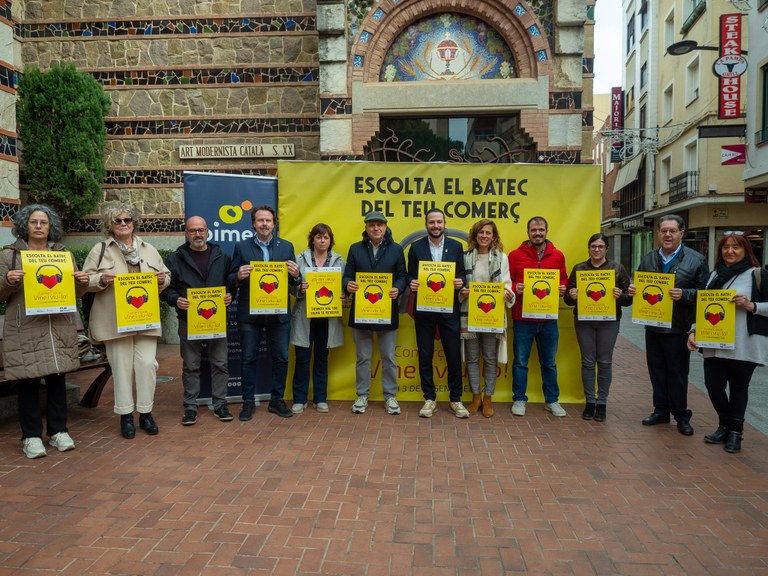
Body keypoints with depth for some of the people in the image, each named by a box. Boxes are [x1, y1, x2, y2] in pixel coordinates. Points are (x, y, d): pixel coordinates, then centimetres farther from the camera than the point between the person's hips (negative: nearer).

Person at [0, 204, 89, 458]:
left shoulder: (63, 253, 13)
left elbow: (75, 291, 17)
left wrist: (82, 282, -4)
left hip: (59, 328, 2)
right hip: (25, 330, -2)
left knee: (57, 379, 6)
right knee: (28, 382, 1)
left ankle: (58, 431, 18)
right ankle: (31, 436, 12)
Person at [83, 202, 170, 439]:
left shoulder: (148, 249, 13)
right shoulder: (100, 250, 5)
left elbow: (166, 277, 15)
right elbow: (85, 280, 2)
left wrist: (162, 279, -7)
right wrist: (101, 280, -17)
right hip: (115, 320, -2)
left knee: (147, 364, -1)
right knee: (122, 367, 3)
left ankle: (146, 413, 12)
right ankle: (125, 416, 14)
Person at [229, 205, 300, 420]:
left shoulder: (286, 246, 6)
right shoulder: (241, 247, 3)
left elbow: (294, 282, 7)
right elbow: (231, 279, 3)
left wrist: (295, 275, -16)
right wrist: (239, 276, -19)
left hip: (279, 313, 1)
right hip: (249, 313, -1)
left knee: (281, 358, 7)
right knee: (248, 358, 7)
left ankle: (277, 400, 22)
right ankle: (248, 402, 20)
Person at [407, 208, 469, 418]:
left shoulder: (456, 246, 5)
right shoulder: (416, 247, 4)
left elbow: (462, 274, 6)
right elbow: (410, 275, 5)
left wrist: (461, 281, -16)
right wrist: (412, 283, -16)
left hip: (449, 309, 0)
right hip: (423, 309, 0)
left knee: (454, 355, 4)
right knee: (425, 355, 6)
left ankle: (455, 399, 18)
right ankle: (429, 398, 20)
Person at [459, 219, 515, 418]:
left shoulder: (502, 257, 2)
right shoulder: (465, 257, 3)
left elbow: (506, 283, -1)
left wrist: (508, 294, -22)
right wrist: (461, 292, -15)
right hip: (469, 314, 1)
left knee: (490, 358, 7)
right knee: (472, 357, 8)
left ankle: (488, 398, 20)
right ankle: (476, 397, 21)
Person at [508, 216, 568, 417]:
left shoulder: (557, 256, 6)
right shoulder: (516, 255, -1)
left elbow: (564, 280, 14)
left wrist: (562, 288, -7)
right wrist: (515, 288, -19)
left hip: (549, 318, 2)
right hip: (522, 318, -2)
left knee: (549, 362, 14)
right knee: (520, 361, 7)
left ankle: (552, 400, 27)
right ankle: (519, 399, 21)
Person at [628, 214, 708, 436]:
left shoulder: (696, 260, -5)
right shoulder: (648, 259, 9)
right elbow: (640, 285, 17)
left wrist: (684, 295, -24)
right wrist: (633, 290, -5)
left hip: (678, 328, -4)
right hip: (652, 325, 5)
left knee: (677, 372, 5)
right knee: (656, 370, 13)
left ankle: (681, 415, 19)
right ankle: (661, 411, 26)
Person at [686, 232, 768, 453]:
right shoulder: (715, 275, 12)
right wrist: (694, 330, 3)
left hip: (744, 346, -4)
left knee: (738, 387, 6)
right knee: (713, 384, 2)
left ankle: (735, 431, 22)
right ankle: (725, 426, 24)